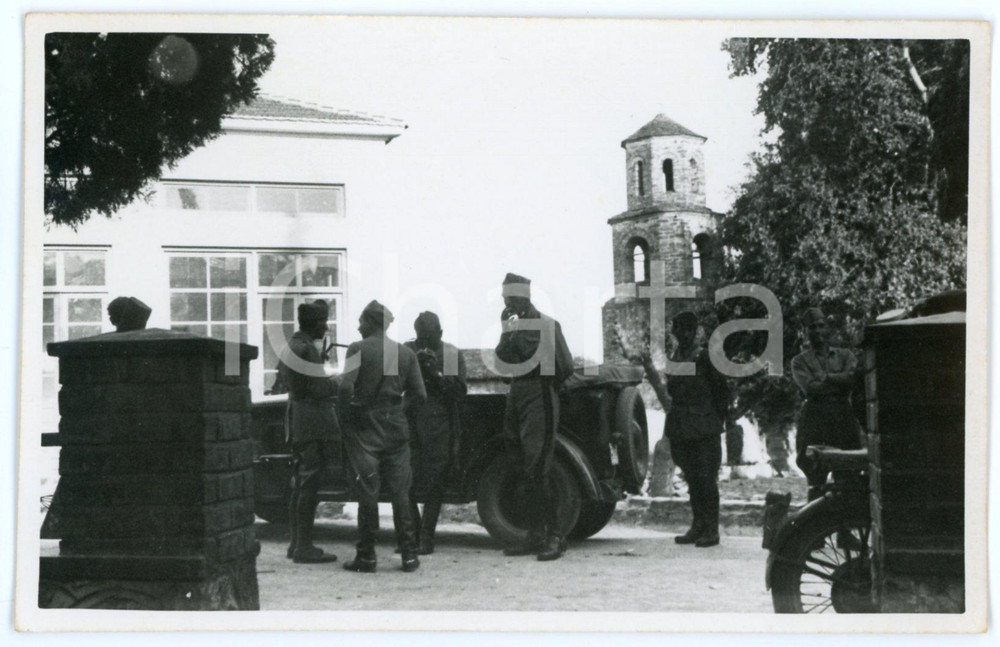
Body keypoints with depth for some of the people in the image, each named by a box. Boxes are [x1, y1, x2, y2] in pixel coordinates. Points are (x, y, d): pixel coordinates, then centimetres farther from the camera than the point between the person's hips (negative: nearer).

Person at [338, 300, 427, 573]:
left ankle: (366, 556, 5)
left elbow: (346, 387, -19)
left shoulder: (358, 349, -8)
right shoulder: (406, 353, 4)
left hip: (364, 427, -3)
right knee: (400, 491, 8)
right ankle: (409, 554, 8)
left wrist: (345, 411, -2)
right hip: (396, 427, 3)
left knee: (368, 491, 2)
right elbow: (419, 395, 1)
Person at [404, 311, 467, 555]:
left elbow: (459, 390, 0)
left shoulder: (452, 354, 7)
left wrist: (437, 373, -13)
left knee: (434, 485, -2)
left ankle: (426, 538, 3)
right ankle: (413, 533, 7)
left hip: (439, 428, -1)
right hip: (410, 425, 1)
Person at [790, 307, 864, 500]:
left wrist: (824, 377, -4)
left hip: (844, 416, 2)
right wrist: (839, 382, -2)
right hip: (814, 418, -2)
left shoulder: (845, 355, 19)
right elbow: (810, 388, -6)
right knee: (816, 480, -7)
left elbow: (852, 376, -3)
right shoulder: (800, 361, 12)